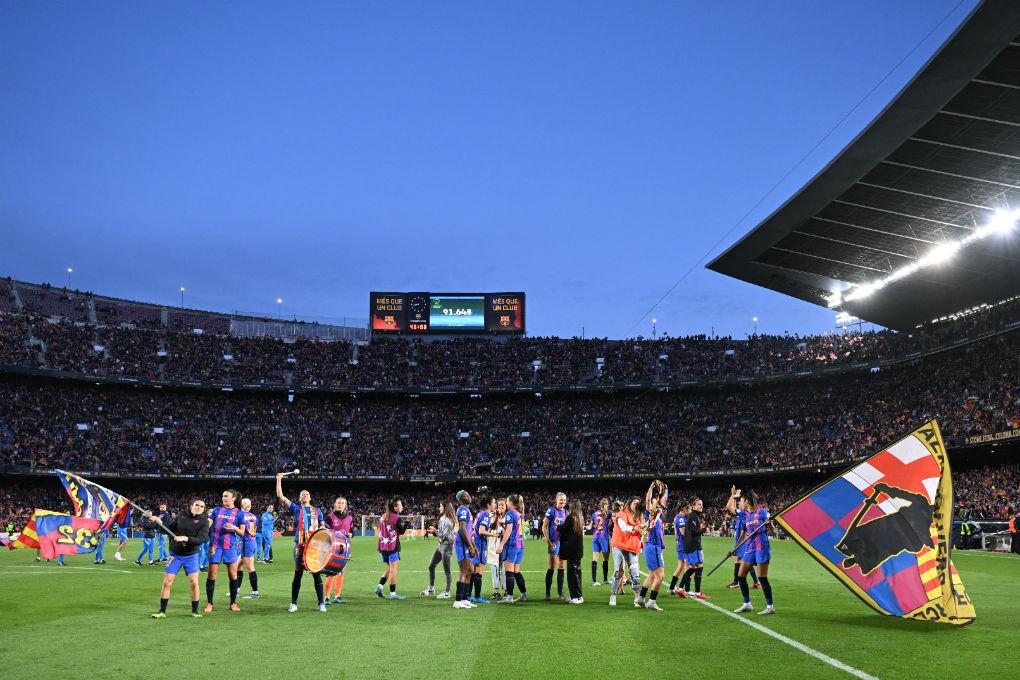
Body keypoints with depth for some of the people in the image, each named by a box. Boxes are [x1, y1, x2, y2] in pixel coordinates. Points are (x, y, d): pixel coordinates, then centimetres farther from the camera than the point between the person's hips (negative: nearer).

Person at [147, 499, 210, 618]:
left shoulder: (204, 521, -6)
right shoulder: (181, 516, 2)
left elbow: (201, 539, -18)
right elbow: (167, 529, 9)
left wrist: (186, 538, -29)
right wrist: (158, 522, -7)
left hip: (191, 556, -2)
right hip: (175, 555, 2)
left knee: (194, 583, -6)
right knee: (167, 583, 0)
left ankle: (195, 611, 11)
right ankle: (162, 611, 12)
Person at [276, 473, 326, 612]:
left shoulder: (317, 511, 13)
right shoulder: (296, 509, 8)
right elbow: (280, 496, 1)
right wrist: (279, 480, -1)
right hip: (300, 545, -1)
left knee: (317, 574, 1)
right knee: (298, 575, 3)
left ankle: (321, 603, 7)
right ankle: (293, 604, 13)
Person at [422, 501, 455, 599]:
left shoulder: (448, 521, -18)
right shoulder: (442, 518, 10)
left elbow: (445, 536, -21)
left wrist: (434, 531, -14)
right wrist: (433, 531, 4)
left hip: (447, 546, -10)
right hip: (440, 545, 10)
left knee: (446, 570, -1)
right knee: (431, 566, 14)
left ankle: (447, 592, 8)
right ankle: (431, 589, 24)